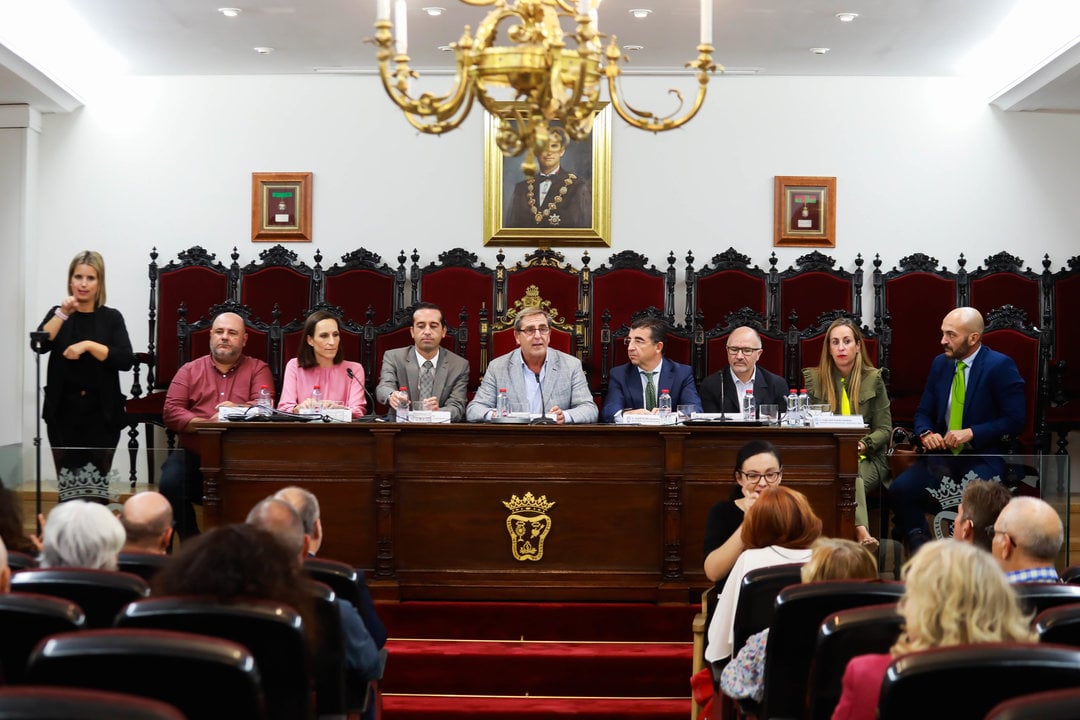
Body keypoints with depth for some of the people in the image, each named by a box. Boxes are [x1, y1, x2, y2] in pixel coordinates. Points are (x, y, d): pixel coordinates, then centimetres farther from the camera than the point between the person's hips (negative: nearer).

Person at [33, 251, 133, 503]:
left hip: (101, 414, -1)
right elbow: (39, 344, -9)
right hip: (64, 413, 2)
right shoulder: (58, 313, 9)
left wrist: (88, 345, -18)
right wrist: (63, 313, -17)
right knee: (68, 486, 1)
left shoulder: (111, 317, 4)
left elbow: (126, 361, -9)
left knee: (96, 486, -3)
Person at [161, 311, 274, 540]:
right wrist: (206, 423, -12)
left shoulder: (258, 369, 14)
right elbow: (171, 412, 5)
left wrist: (237, 408, -24)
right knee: (170, 483, -28)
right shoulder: (189, 370, 17)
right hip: (193, 453, 2)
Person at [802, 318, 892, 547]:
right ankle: (861, 530, -53)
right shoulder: (813, 378, 9)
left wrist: (862, 445, -15)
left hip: (866, 459, 0)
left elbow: (884, 430, 6)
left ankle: (858, 530, -43)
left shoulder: (873, 379, 7)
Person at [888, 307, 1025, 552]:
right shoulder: (940, 363, 11)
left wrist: (971, 433, -18)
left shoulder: (1001, 366, -7)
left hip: (985, 457, -6)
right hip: (943, 455, 6)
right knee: (899, 490, -17)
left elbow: (1015, 420, -10)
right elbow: (923, 412, 17)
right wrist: (926, 433, -6)